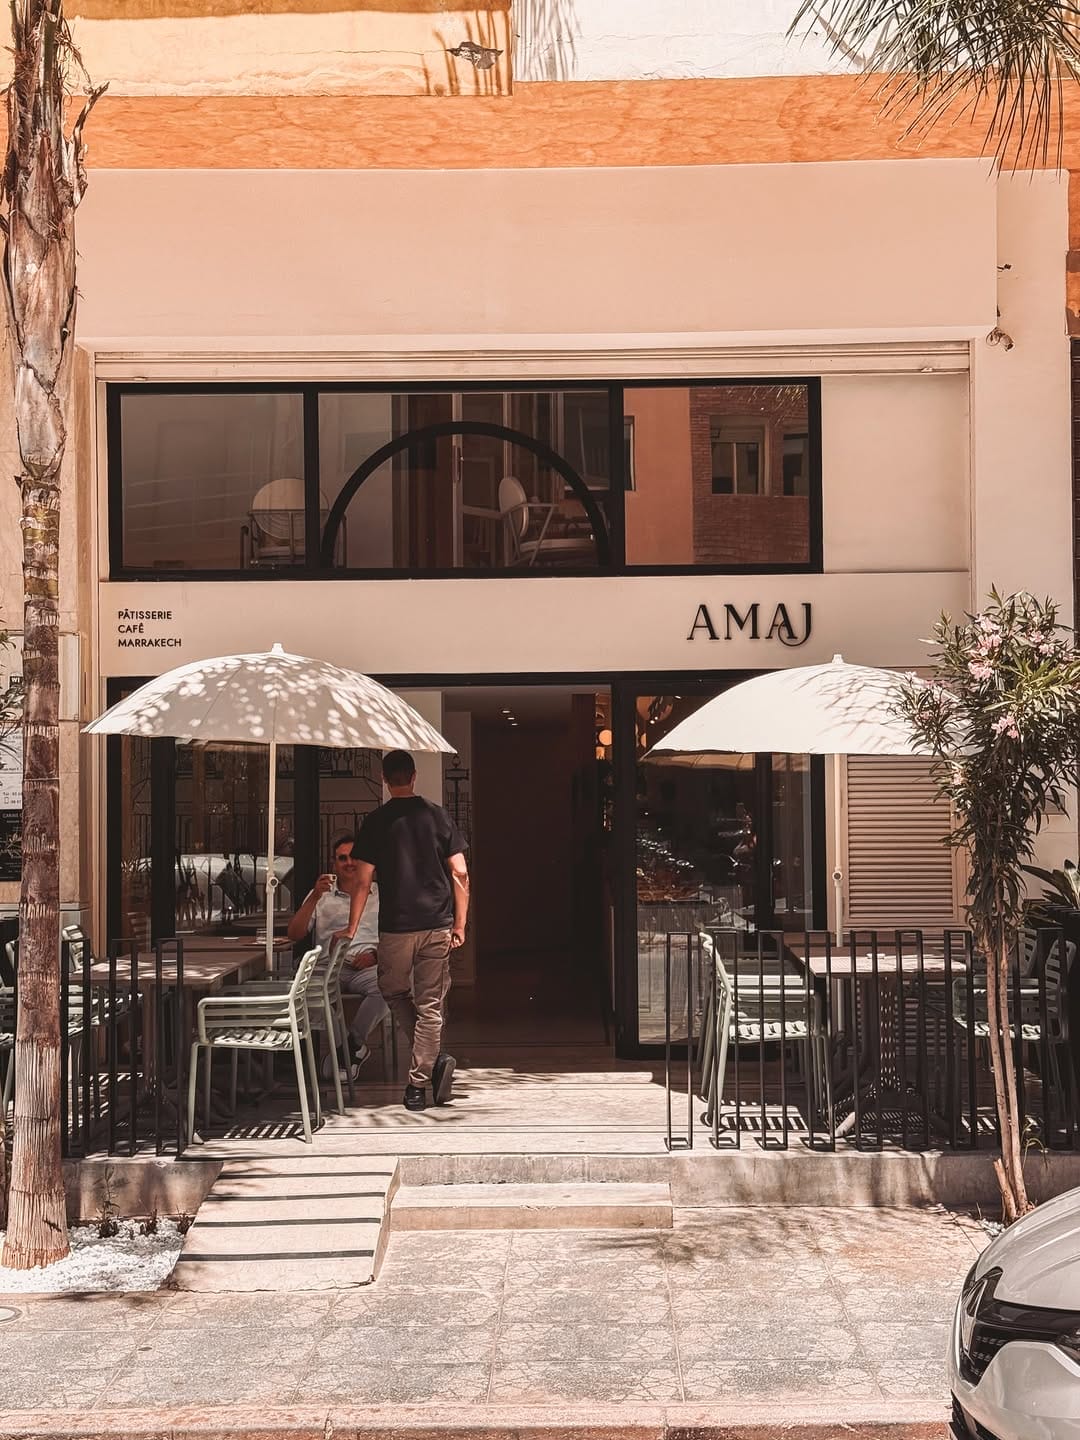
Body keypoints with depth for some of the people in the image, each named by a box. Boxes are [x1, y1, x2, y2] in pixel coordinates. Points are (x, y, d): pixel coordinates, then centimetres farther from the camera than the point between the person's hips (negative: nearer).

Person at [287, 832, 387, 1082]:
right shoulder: (321, 895, 21)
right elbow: (294, 934, 10)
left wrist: (375, 954, -9)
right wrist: (315, 897, -1)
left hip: (367, 967, -1)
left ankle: (352, 1041, -15)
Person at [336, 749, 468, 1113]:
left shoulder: (377, 821, -1)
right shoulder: (437, 815, 3)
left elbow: (364, 881, -3)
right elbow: (460, 873, 0)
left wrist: (351, 929, 5)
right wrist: (459, 924, 6)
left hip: (396, 927, -2)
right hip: (437, 926, 2)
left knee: (394, 992, 18)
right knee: (429, 1005, 6)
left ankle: (434, 1058, 4)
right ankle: (418, 1084, 2)